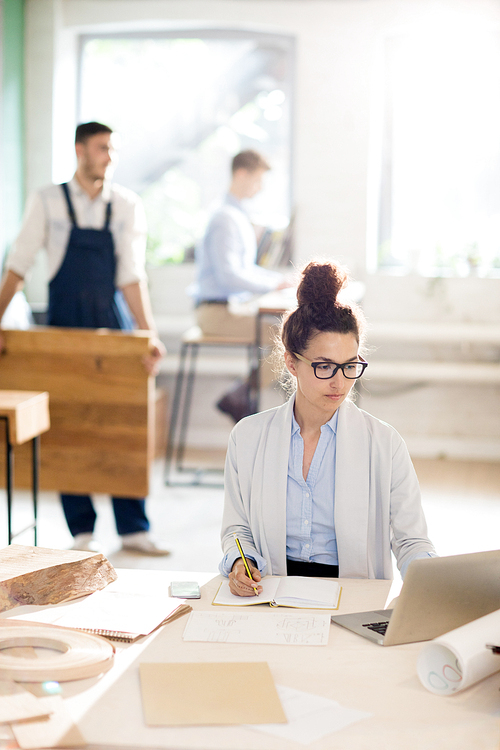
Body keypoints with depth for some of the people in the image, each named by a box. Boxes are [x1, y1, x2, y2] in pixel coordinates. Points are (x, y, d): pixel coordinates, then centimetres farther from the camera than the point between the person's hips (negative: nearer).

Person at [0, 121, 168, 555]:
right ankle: (82, 530, 13)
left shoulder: (127, 205, 1)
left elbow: (132, 277, -4)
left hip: (115, 324, 1)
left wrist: (150, 335, -14)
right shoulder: (48, 202, 0)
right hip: (65, 325, -1)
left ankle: (133, 528, 9)